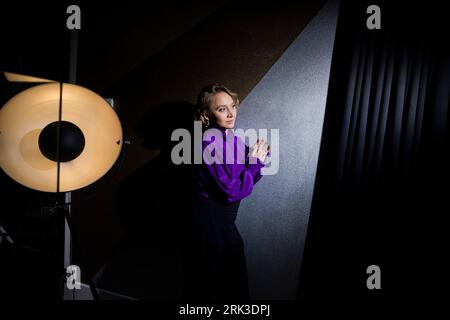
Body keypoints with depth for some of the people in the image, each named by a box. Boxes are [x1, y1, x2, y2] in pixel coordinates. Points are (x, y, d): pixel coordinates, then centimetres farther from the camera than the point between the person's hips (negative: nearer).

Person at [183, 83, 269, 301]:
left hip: (225, 220, 8)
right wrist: (255, 161, -13)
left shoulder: (235, 139, 2)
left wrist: (259, 157, -5)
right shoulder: (209, 143, -22)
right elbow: (233, 191, -24)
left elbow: (248, 180, 10)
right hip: (209, 219, -8)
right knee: (208, 282, 13)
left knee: (236, 281, 23)